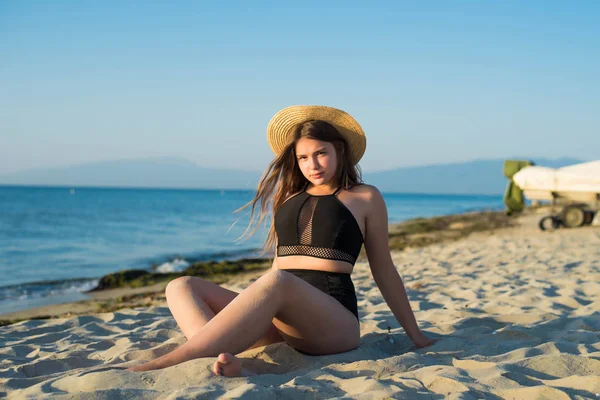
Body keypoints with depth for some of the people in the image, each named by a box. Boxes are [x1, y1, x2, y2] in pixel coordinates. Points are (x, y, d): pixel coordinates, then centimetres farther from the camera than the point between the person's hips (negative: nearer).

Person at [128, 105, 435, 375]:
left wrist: (414, 334, 14)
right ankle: (219, 359, -44)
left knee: (276, 283, -39)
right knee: (181, 287, -14)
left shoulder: (365, 198, 10)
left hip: (333, 319, -5)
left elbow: (384, 270, 13)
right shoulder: (288, 196, 22)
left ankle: (167, 364, -44)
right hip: (277, 319, 6)